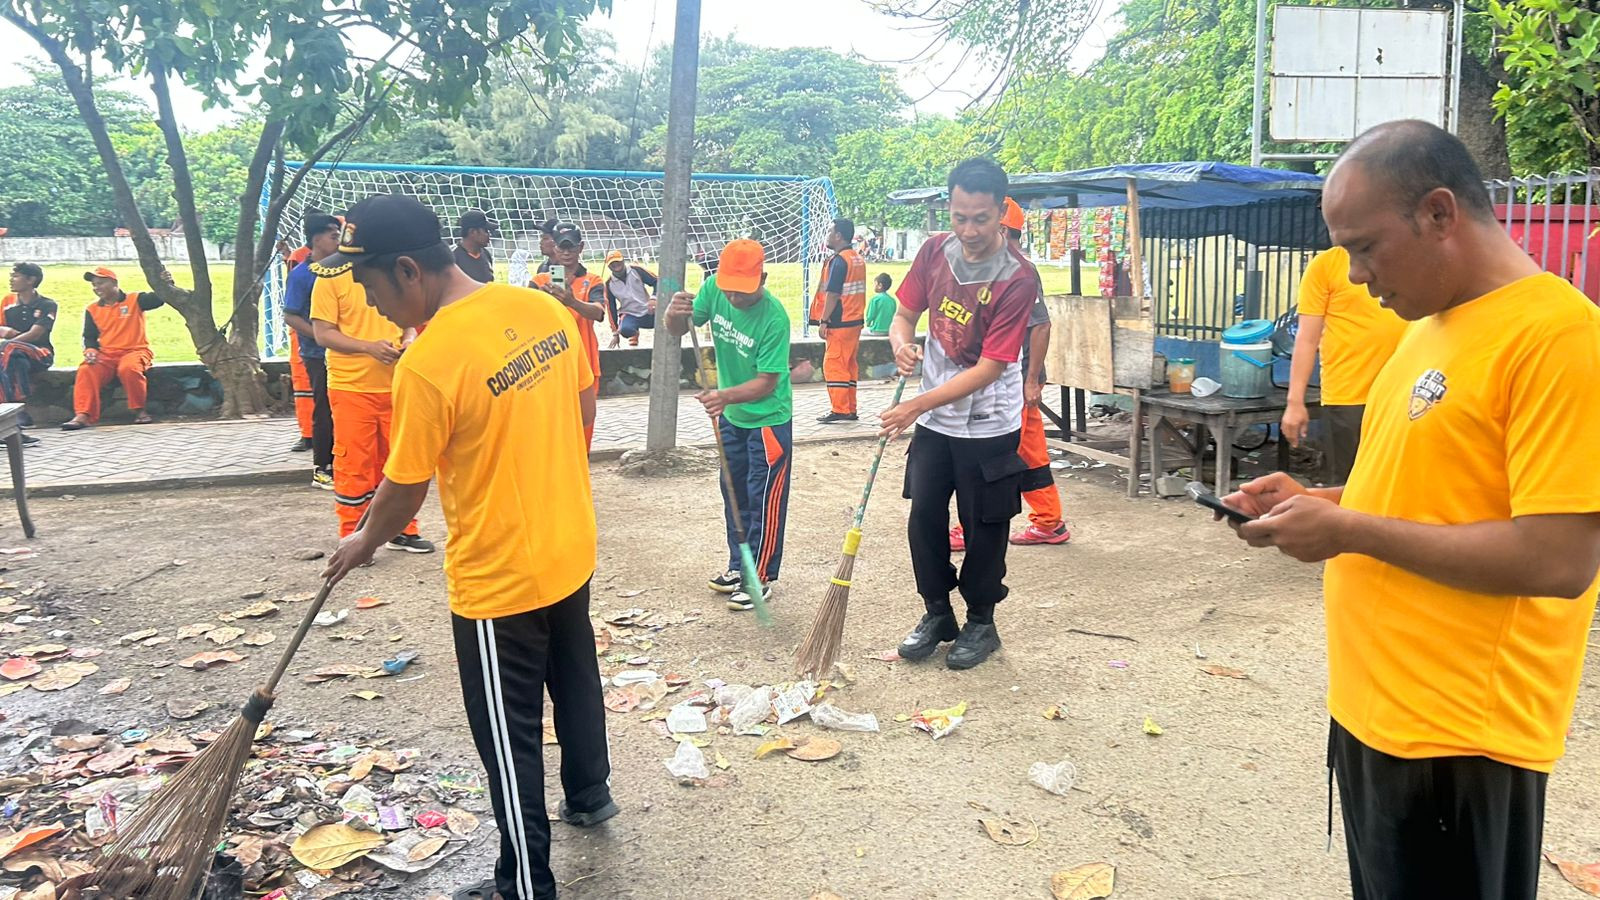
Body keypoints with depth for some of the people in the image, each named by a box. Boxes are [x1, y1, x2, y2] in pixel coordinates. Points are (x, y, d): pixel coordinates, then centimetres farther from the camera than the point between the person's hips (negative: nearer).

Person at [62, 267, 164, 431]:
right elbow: (89, 336, 17)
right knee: (86, 371, -25)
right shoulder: (92, 310, 15)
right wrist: (90, 350, -6)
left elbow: (159, 298, -11)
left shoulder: (135, 300, 3)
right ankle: (82, 415, -29)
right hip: (106, 356, 4)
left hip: (134, 351, -4)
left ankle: (139, 411, -18)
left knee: (129, 368, -37)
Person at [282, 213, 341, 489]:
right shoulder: (300, 274, -10)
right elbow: (290, 317, -11)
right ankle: (321, 470, 9)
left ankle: (335, 464, 20)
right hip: (318, 354, -6)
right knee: (324, 411, 0)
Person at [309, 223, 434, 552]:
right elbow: (323, 333, -9)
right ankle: (352, 536, 15)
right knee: (354, 463, 3)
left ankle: (402, 530, 24)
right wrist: (369, 347, -21)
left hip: (393, 384, 5)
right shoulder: (330, 276, -7)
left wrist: (408, 337, -4)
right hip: (350, 386, -5)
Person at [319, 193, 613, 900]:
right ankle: (589, 795, 50)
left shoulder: (426, 365, -25)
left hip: (498, 580, -7)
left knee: (510, 740, 8)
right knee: (575, 679, 27)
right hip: (569, 549, 8)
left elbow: (404, 492, -13)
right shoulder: (545, 310, -5)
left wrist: (362, 544, 7)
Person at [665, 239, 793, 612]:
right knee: (734, 493, 18)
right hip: (730, 414, 7)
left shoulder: (774, 317, -29)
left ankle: (760, 578, 15)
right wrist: (674, 314, -29)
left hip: (768, 419, -7)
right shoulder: (714, 288, -14)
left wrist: (726, 396, -43)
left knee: (763, 500, 2)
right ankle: (738, 566, 34)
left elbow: (767, 382, -28)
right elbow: (678, 331, -5)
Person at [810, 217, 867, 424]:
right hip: (855, 320, 9)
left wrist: (823, 321, -15)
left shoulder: (838, 260, -14)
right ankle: (850, 409, 16)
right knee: (849, 365, 12)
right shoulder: (858, 258, 14)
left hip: (840, 322, -9)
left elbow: (832, 294, -18)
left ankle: (839, 410, -7)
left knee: (833, 365, -5)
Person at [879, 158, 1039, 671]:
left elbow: (988, 369, -24)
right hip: (935, 421, 5)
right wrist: (902, 343, -20)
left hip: (989, 426, -5)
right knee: (924, 519, 9)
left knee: (983, 529, 7)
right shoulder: (936, 251, -5)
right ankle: (937, 614, 28)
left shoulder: (1017, 278, -22)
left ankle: (981, 624, 26)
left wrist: (917, 406, -30)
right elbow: (905, 315, 5)